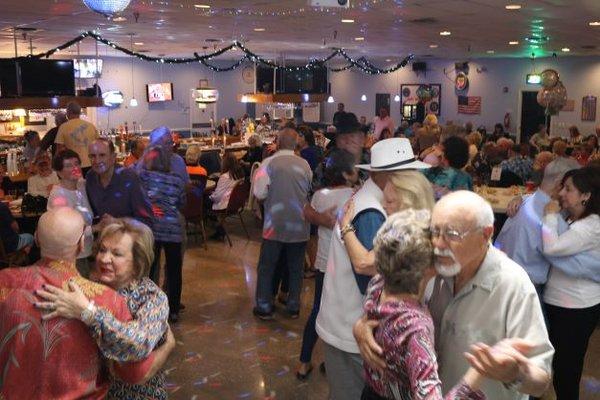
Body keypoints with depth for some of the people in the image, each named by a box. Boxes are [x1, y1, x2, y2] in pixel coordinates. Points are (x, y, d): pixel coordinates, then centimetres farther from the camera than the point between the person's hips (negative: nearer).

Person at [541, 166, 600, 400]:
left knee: (566, 366, 3)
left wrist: (551, 215, -19)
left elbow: (552, 248, -32)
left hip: (576, 310, -9)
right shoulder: (569, 216, 6)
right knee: (561, 363, 21)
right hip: (559, 302, 9)